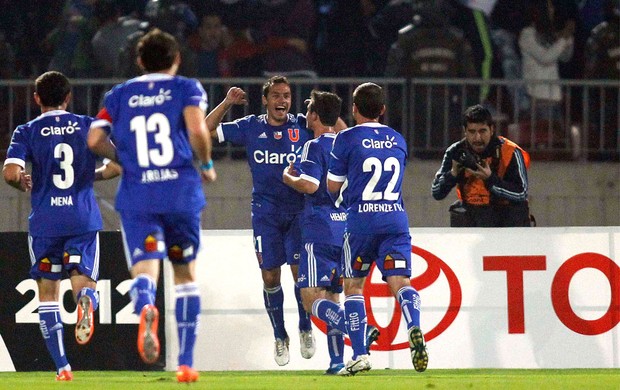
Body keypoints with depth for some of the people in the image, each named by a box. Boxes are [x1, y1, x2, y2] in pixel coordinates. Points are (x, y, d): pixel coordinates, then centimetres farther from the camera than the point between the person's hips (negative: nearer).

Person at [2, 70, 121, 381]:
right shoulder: (89, 126, 5)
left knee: (47, 294, 11)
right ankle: (87, 299, -38)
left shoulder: (27, 132, 1)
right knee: (83, 285, 2)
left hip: (44, 224, 0)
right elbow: (118, 165, -2)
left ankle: (61, 367, 3)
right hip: (84, 221, 0)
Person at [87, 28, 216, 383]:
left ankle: (146, 307, -49)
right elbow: (197, 131, -11)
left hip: (136, 197, 0)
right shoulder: (187, 89, 6)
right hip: (181, 193, 0)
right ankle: (186, 363, 14)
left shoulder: (119, 95, 14)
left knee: (145, 269, -11)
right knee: (186, 274, 15)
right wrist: (207, 164, 6)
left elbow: (95, 140, 4)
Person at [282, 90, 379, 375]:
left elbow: (309, 185, -21)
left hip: (320, 232, -8)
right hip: (347, 231, 8)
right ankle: (337, 361, 6)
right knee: (331, 298, 13)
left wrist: (288, 177, -1)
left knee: (311, 299, -10)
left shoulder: (315, 146, -8)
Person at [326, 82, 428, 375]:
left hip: (361, 220, -3)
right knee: (400, 282, -7)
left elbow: (333, 187, 4)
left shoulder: (346, 139, -1)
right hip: (396, 219, 3)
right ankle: (414, 328, -38)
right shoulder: (398, 140, 14)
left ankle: (360, 355, 3)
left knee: (353, 285, 10)